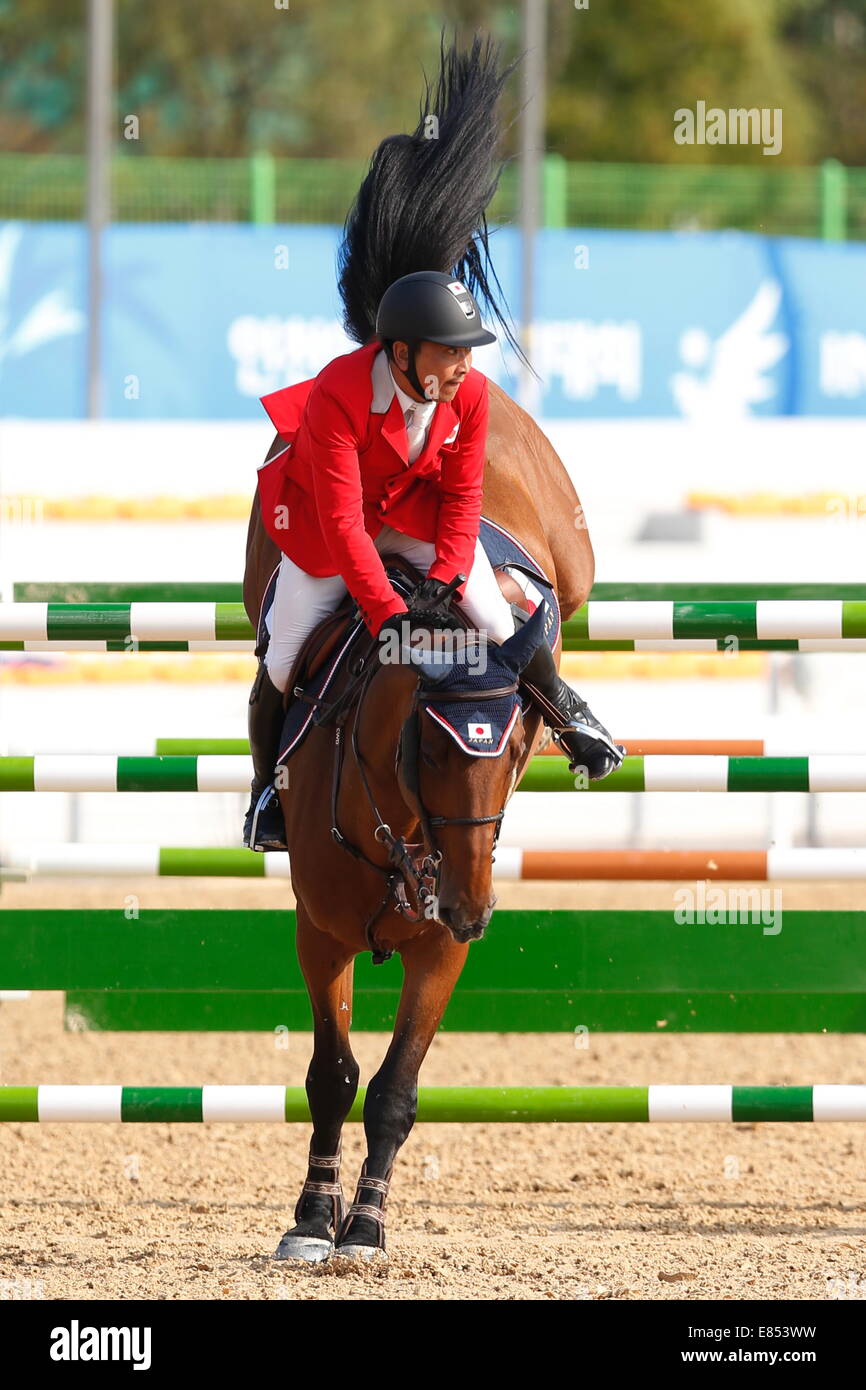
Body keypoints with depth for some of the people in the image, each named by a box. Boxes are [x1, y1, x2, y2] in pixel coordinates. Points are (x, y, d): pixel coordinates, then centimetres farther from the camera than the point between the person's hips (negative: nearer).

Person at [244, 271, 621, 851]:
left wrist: (447, 574, -24)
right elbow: (342, 522, -38)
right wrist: (386, 612, -42)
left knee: (497, 621, -7)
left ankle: (563, 707, 23)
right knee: (285, 661, -2)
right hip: (326, 514, -3)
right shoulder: (336, 396, -38)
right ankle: (267, 788, 23)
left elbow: (463, 494, -10)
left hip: (418, 507, 3)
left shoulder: (470, 392, -23)